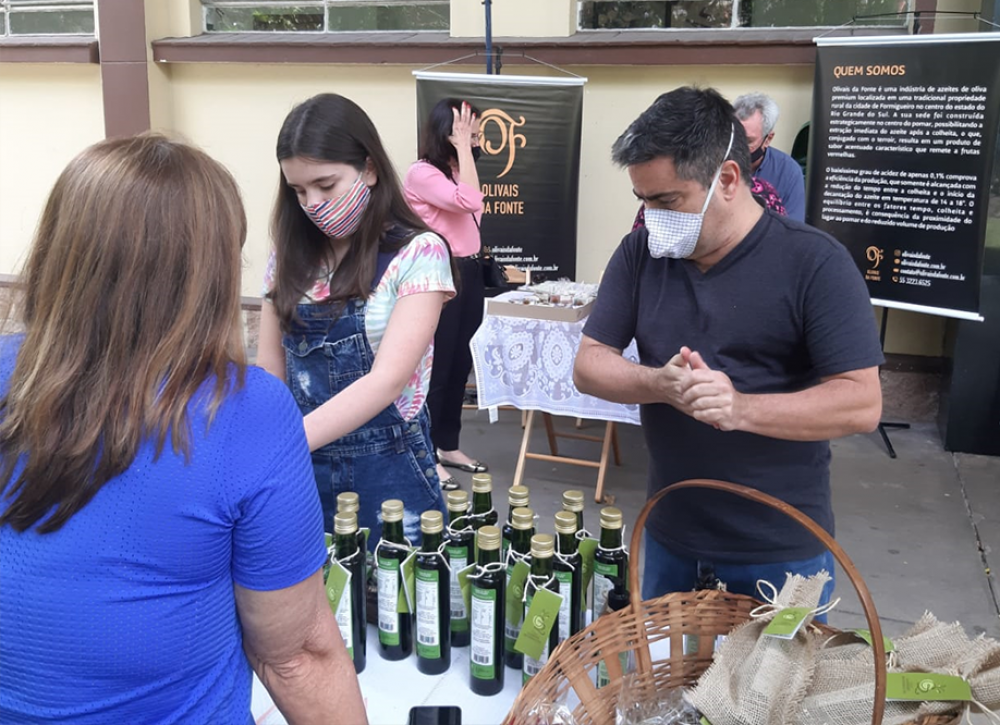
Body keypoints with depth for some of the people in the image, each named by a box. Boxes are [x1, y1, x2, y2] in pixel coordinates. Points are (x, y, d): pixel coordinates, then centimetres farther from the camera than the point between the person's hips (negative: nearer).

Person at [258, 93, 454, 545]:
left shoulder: (417, 254, -12)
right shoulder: (289, 257, 4)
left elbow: (388, 378, -22)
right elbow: (269, 372, 4)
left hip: (385, 470, -4)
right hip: (301, 469, 4)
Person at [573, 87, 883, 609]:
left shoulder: (815, 262, -14)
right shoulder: (641, 253, -1)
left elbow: (861, 403, -17)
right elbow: (588, 366, -1)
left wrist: (741, 408, -30)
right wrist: (660, 384, -21)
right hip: (668, 538, 4)